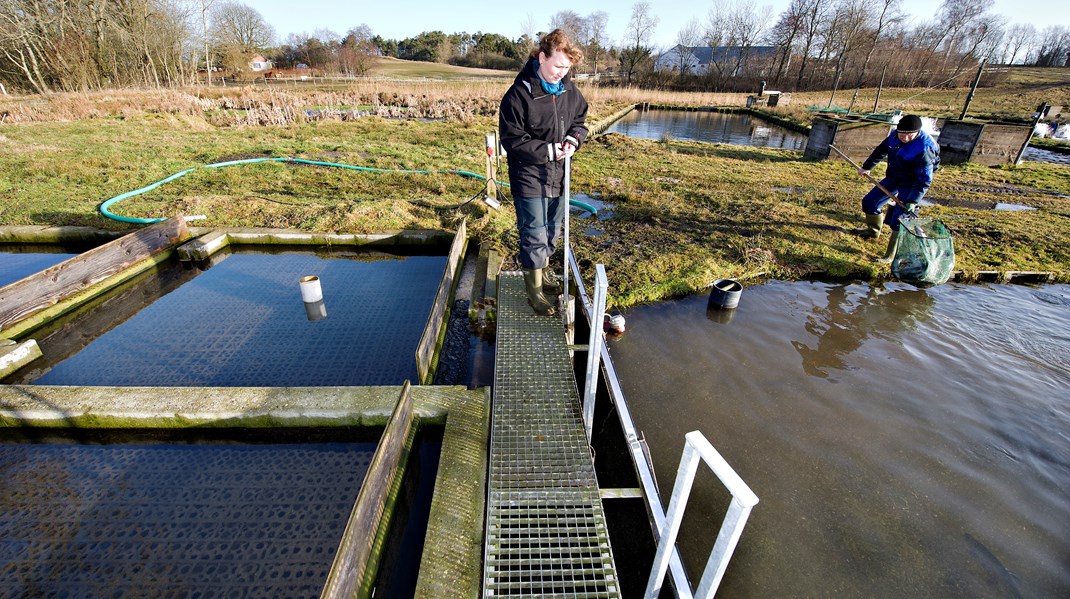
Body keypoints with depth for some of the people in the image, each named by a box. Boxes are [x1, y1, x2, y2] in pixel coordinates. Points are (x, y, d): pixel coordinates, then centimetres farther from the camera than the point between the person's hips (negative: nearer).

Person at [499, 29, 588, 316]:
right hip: (530, 178, -6)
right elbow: (511, 138, -15)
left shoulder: (569, 90, 3)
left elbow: (580, 119, 15)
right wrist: (547, 150, -21)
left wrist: (574, 139, -7)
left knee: (552, 232, 18)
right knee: (534, 235, -2)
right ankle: (534, 290, 14)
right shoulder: (518, 94, -15)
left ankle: (542, 273, 39)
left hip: (559, 176, 7)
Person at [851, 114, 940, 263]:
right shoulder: (895, 135, -10)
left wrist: (913, 200, -33)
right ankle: (873, 230, 43)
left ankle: (891, 255, -3)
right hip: (893, 179, 8)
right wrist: (866, 167, 19)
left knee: (898, 220, -13)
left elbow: (924, 179, -27)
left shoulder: (923, 149, -29)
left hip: (911, 186, -7)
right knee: (869, 202, 18)